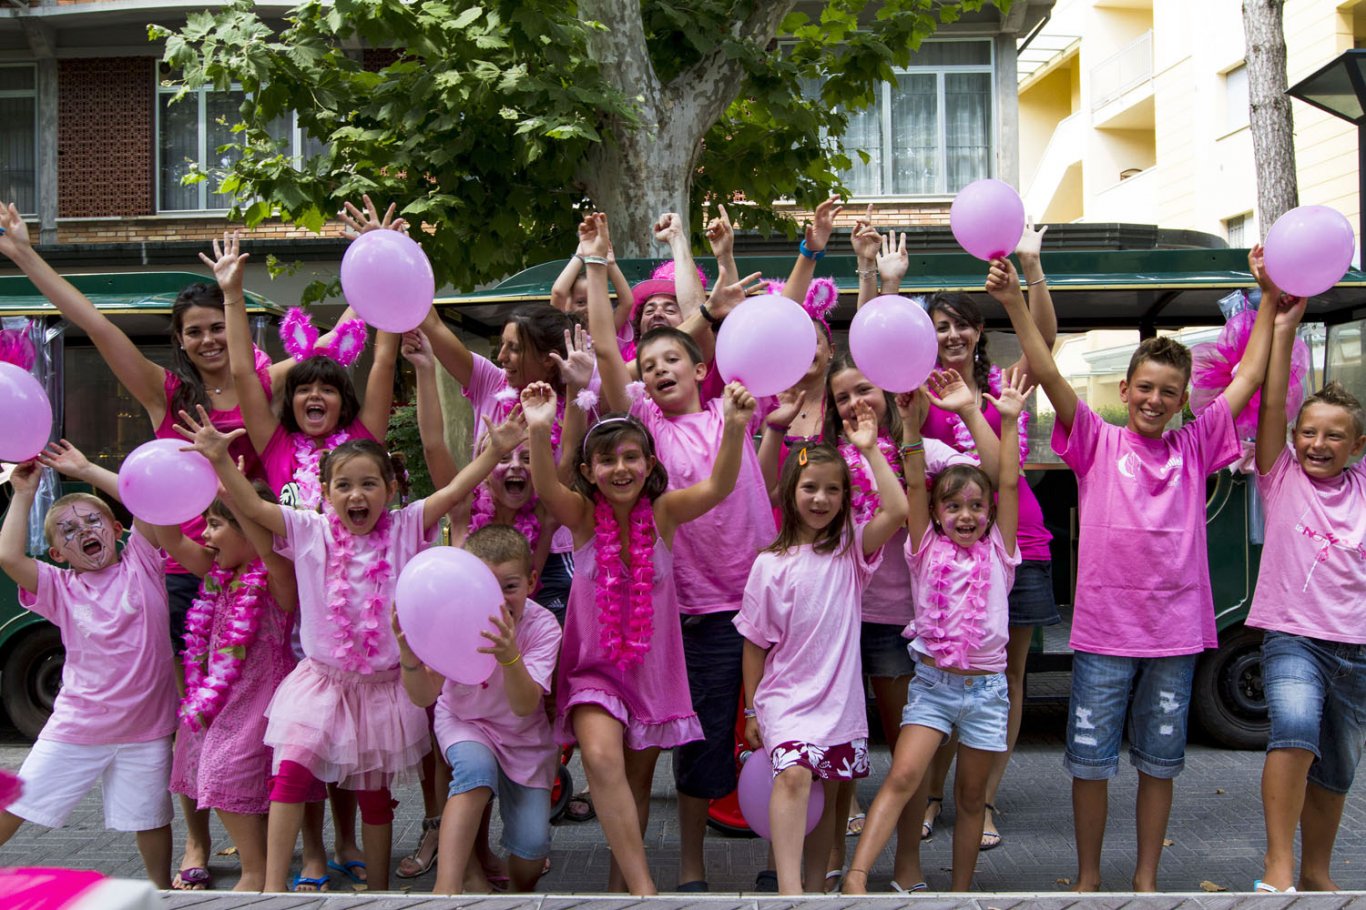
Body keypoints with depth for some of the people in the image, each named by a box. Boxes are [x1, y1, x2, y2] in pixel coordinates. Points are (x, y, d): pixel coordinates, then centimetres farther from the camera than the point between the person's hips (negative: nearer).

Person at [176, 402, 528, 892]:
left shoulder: (405, 529, -3)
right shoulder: (311, 532, -3)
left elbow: (454, 490, -12)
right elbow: (252, 507, -11)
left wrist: (496, 450, -23)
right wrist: (220, 460, -25)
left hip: (383, 686, 0)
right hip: (322, 680, 0)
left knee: (374, 790, 12)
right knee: (292, 769, -15)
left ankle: (378, 888, 27)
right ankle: (273, 886, -8)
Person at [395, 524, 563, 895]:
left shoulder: (542, 625, -23)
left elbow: (525, 707, -33)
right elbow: (424, 697, -24)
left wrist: (510, 656, -52)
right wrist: (410, 657, -46)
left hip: (523, 735, 1)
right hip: (464, 722, 0)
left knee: (531, 843, -11)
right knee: (477, 768, -35)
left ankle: (521, 893, 24)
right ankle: (446, 887, -33)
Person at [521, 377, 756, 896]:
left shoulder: (662, 512, -8)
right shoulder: (583, 515, -9)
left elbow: (718, 487, -26)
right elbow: (546, 487, -30)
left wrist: (734, 428, -45)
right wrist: (539, 432, -50)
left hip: (652, 665, 2)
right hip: (594, 664, -1)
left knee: (638, 781, 12)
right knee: (602, 760, -25)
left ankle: (622, 882, 32)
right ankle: (642, 887, -19)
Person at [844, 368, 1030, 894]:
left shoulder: (997, 553, 5)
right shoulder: (927, 551, 2)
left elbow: (1009, 484, -2)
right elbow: (915, 484, -7)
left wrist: (1009, 420, -8)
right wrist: (913, 419, -17)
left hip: (986, 687, 2)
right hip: (933, 682, -2)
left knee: (971, 796, 10)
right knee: (902, 776, -17)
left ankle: (961, 891, 23)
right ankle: (856, 877, -22)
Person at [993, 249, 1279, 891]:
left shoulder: (1195, 447, 6)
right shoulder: (1097, 441, 0)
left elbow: (1249, 377, 7)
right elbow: (1048, 376, -11)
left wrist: (1271, 299, 3)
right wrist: (1014, 303, -21)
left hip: (1175, 630, 2)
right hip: (1103, 628, -2)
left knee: (1159, 762, 13)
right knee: (1089, 760, 5)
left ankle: (1146, 879, 28)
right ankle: (1087, 877, 23)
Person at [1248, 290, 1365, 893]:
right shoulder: (1282, 476, 0)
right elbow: (1271, 406, -10)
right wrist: (1283, 328, -17)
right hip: (1293, 634, -4)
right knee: (1295, 728, -29)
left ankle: (1317, 873, 32)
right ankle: (1278, 866, -22)